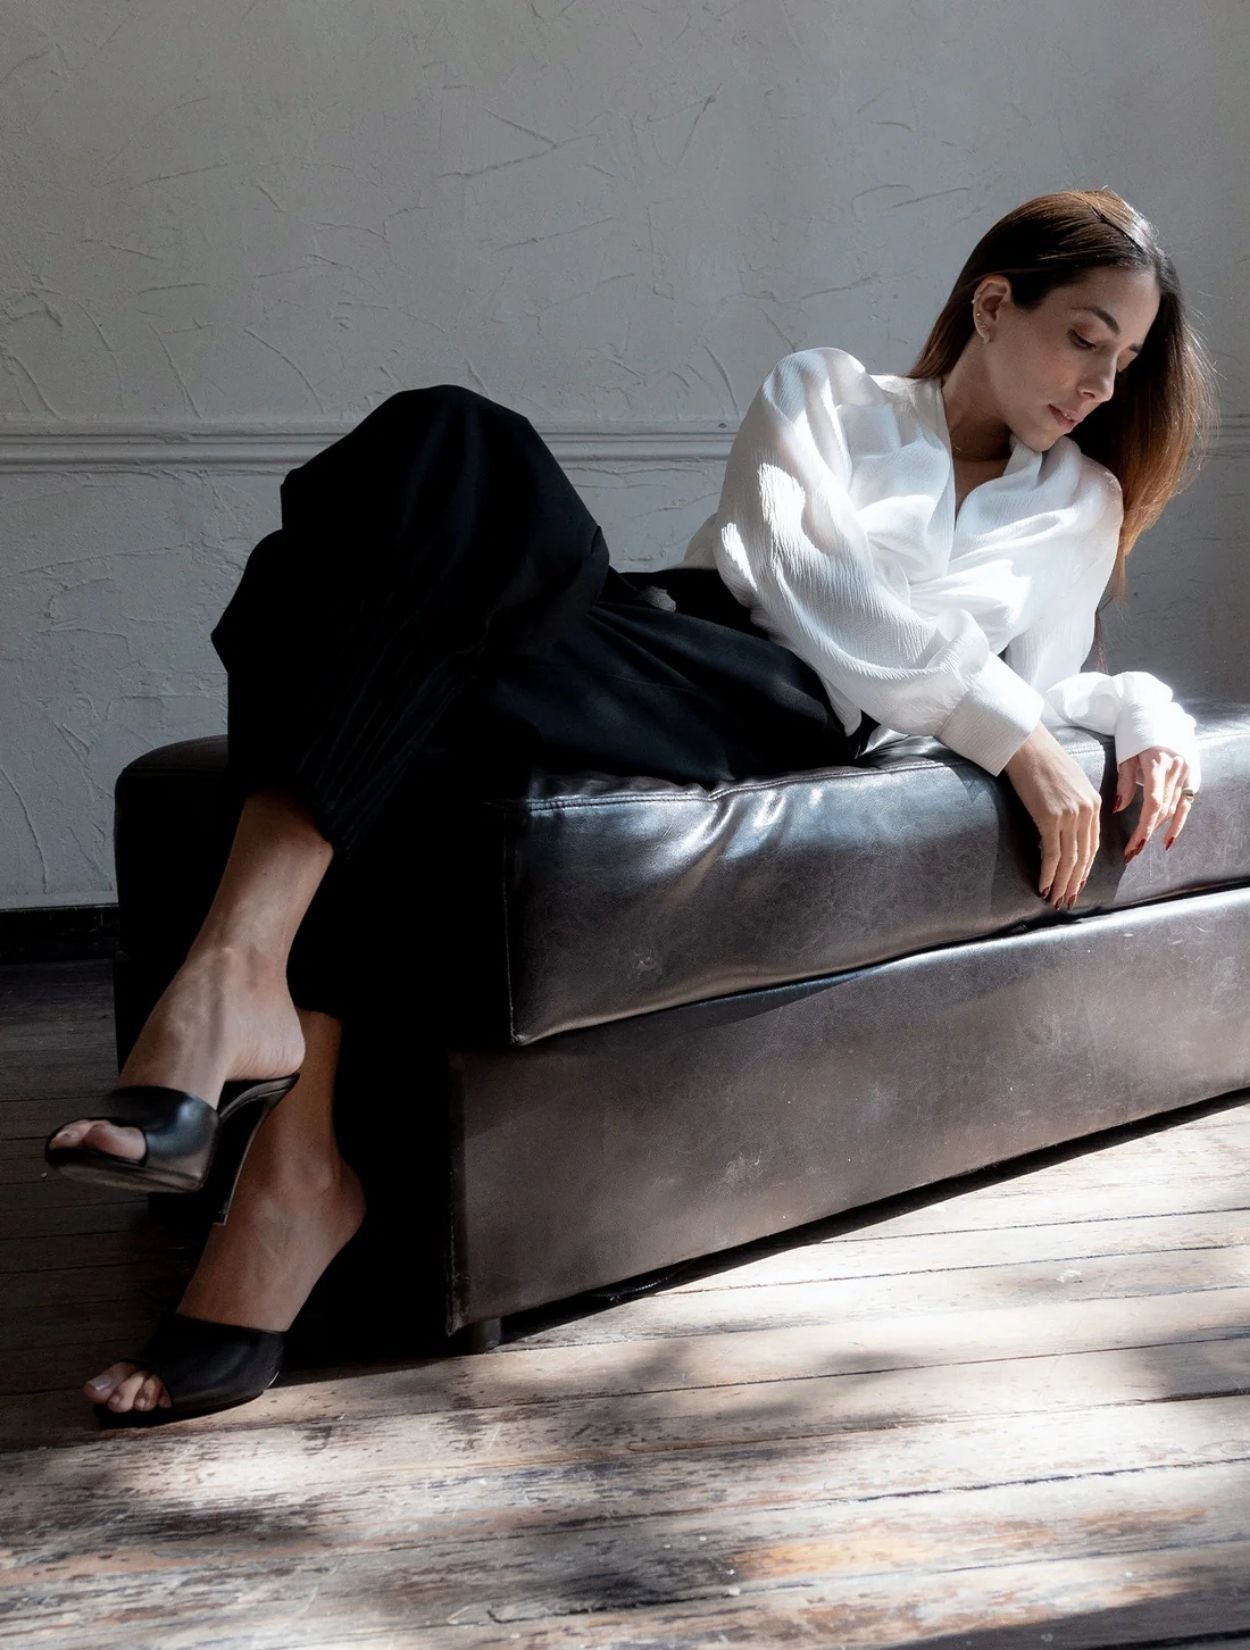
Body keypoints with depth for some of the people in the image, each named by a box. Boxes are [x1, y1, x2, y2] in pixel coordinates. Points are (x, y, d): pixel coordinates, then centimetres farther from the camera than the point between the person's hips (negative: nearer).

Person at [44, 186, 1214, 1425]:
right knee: (448, 443, -33)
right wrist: (1001, 721, -2)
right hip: (669, 621, 1)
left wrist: (1151, 717, 9)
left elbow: (1039, 684, 30)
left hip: (791, 721, -1)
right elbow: (814, 579, 5)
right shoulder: (820, 393, 22)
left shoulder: (1082, 506, 30)